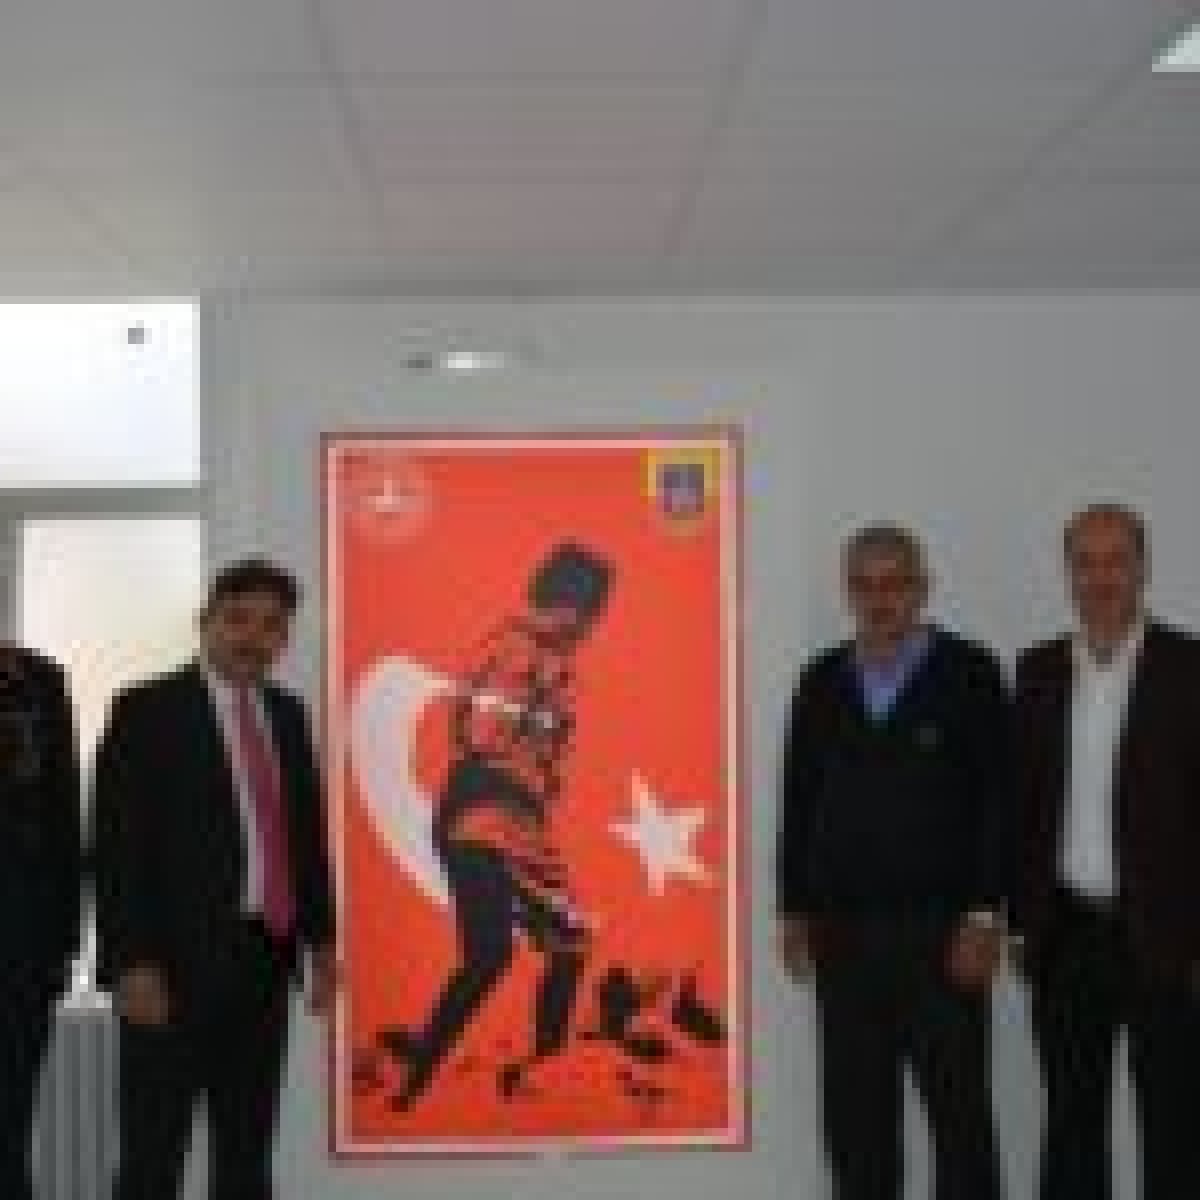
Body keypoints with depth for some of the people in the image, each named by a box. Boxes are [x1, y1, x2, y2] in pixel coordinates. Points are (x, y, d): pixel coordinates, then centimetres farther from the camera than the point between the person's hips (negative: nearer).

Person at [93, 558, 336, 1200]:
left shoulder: (287, 714, 14)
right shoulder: (147, 711, -5)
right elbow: (117, 846, -10)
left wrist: (320, 937, 14)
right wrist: (133, 963, -16)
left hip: (265, 956, 6)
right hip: (177, 960, -6)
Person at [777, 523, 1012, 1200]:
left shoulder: (969, 675, -3)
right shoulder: (822, 682, 9)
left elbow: (1001, 801, -6)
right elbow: (799, 802, 11)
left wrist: (987, 916, -12)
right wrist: (795, 911, 7)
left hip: (942, 933, -3)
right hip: (844, 934, 4)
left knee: (960, 1111, 2)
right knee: (855, 1117, 8)